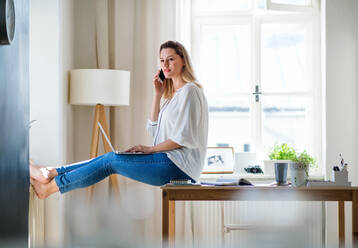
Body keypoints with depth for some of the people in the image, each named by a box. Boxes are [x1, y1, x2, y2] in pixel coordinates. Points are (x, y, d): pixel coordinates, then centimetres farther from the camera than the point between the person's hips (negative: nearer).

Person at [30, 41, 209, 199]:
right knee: (110, 159, -2)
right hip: (169, 159, 9)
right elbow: (154, 130, 16)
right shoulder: (172, 94, 22)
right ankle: (50, 173, -3)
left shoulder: (190, 91, -8)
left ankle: (49, 187, -10)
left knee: (112, 160, -12)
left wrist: (150, 149, -13)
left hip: (180, 166, -9)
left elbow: (184, 137, -17)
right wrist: (158, 95, 11)